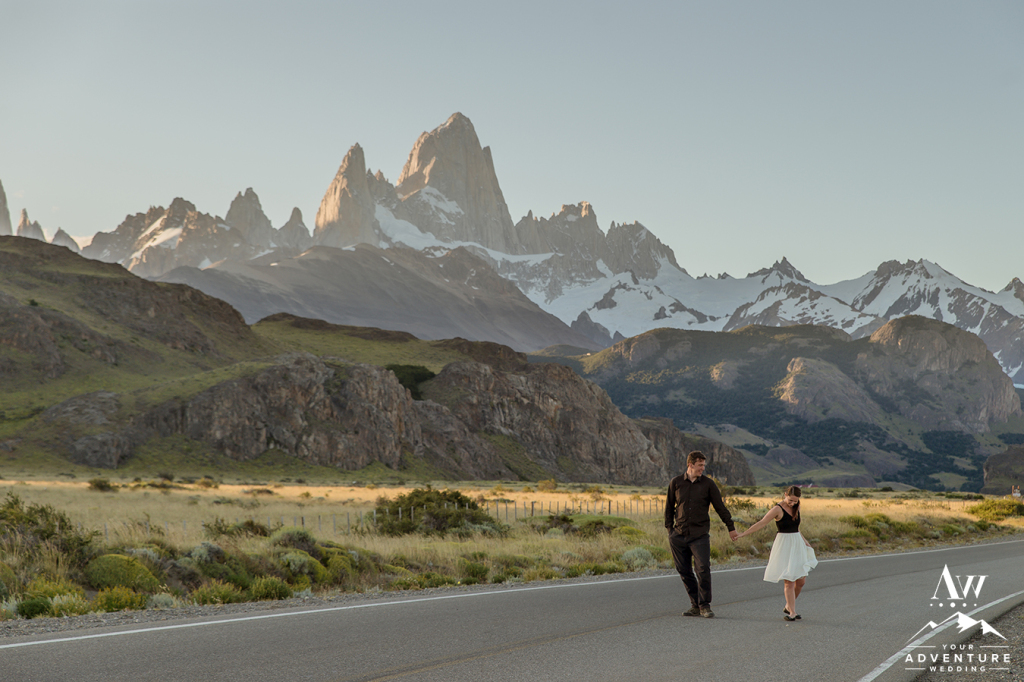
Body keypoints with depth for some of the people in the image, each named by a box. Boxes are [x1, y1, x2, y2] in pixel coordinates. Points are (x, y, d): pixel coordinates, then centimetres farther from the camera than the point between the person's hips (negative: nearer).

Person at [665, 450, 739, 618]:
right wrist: (669, 529, 10)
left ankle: (705, 606, -4)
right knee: (684, 571, 3)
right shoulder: (676, 483, 5)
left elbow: (720, 507, 8)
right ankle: (695, 605, 13)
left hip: (700, 535, -2)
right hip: (679, 535, 2)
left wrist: (731, 527, 11)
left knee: (703, 569, -13)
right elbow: (669, 507, 14)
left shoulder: (708, 484, 2)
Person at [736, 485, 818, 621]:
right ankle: (792, 612, -1)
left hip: (797, 544, 6)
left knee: (801, 580, 4)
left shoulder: (796, 508, 9)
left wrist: (804, 541, 18)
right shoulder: (777, 509, -11)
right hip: (784, 545, -6)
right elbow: (761, 523, -12)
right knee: (789, 581, -7)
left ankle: (789, 607, 22)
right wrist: (743, 534, -16)